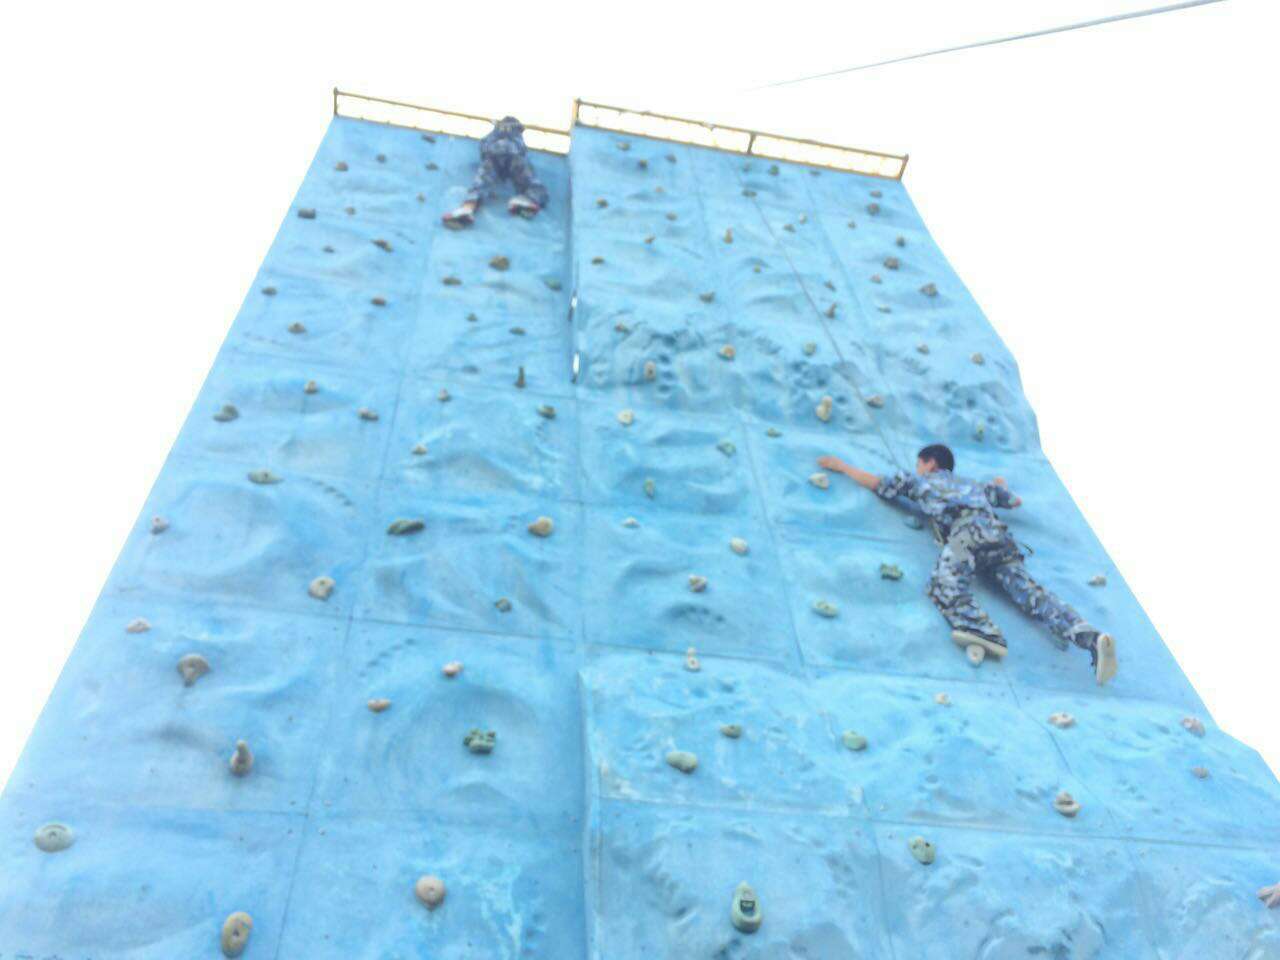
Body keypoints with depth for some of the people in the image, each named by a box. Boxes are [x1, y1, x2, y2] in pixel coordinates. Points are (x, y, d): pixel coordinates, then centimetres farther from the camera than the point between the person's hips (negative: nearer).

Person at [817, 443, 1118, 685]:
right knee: (1030, 591, -10)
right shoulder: (975, 484, 42)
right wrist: (999, 486, 74)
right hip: (998, 533, 5)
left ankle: (983, 631, -56)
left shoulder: (920, 480, 30)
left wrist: (841, 465, 46)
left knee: (945, 584, -26)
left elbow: (875, 483, 31)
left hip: (966, 531, -5)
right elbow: (1015, 501, 53)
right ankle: (1090, 636, -31)